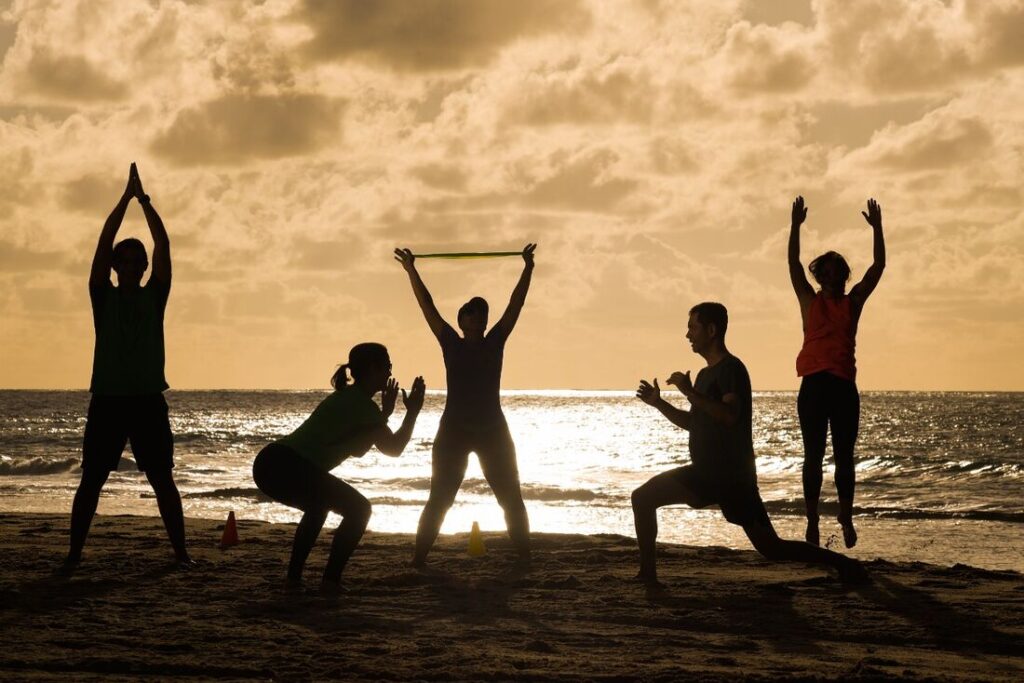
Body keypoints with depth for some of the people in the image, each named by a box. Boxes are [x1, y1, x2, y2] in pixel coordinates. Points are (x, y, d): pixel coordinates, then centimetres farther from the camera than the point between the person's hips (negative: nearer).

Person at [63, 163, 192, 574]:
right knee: (91, 480, 0)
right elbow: (104, 244, -4)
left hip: (148, 400, 1)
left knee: (162, 479, 2)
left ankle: (180, 551, 7)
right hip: (108, 399, -1)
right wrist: (127, 197, -5)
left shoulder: (154, 296, 9)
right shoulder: (104, 297, 5)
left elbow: (163, 246, 0)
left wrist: (145, 200, -1)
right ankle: (74, 553, 7)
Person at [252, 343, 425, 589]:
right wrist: (413, 412, 9)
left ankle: (294, 575, 29)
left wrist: (383, 414, 34)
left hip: (270, 463, 10)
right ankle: (331, 579, -2)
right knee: (358, 509, 3)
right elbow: (394, 449, -2)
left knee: (319, 505, 35)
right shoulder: (361, 402, -4)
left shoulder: (347, 398, 25)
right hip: (288, 468, -10)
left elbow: (356, 449, 34)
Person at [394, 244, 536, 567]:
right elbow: (428, 307, -1)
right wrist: (411, 271, -5)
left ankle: (524, 553, 13)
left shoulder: (495, 343, 6)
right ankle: (420, 554, 0)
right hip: (454, 429, -2)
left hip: (493, 429, 2)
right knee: (440, 498, -2)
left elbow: (515, 305, 3)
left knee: (510, 496, 6)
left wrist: (528, 269, -2)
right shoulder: (451, 344, 2)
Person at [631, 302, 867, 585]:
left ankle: (844, 564, 6)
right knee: (643, 498, -3)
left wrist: (690, 392, -29)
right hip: (705, 471, 9)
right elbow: (693, 422, 26)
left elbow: (730, 416, -28)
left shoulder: (731, 369, -12)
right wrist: (659, 403, 15)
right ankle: (648, 574, 0)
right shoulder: (705, 374, 17)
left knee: (770, 548, -6)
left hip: (732, 474, -9)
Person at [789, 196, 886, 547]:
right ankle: (812, 522, 3)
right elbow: (793, 263, 2)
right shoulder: (810, 301, 10)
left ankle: (846, 517, 14)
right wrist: (796, 225, -6)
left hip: (844, 385, 1)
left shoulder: (853, 302, 13)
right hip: (813, 384, -1)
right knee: (813, 455, 0)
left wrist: (877, 227, 2)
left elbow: (878, 266, 9)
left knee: (844, 456, 3)